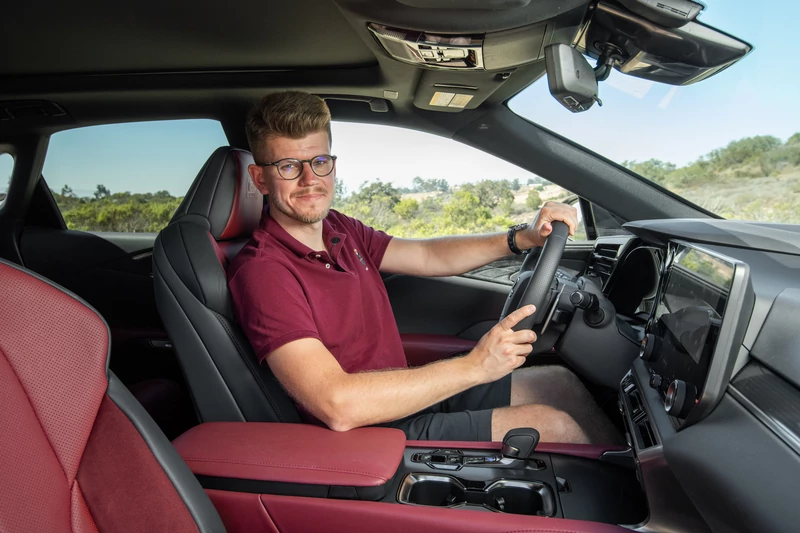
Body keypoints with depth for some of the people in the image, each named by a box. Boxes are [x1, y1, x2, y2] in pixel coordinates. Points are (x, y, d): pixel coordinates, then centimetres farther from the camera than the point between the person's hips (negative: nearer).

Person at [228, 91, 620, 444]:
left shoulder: (339, 230, 4)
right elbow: (338, 406, -31)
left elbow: (429, 256, 12)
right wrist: (474, 365, -28)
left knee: (559, 383, 9)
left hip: (410, 394, 8)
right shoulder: (261, 270, -22)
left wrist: (524, 237, -1)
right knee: (552, 426, -15)